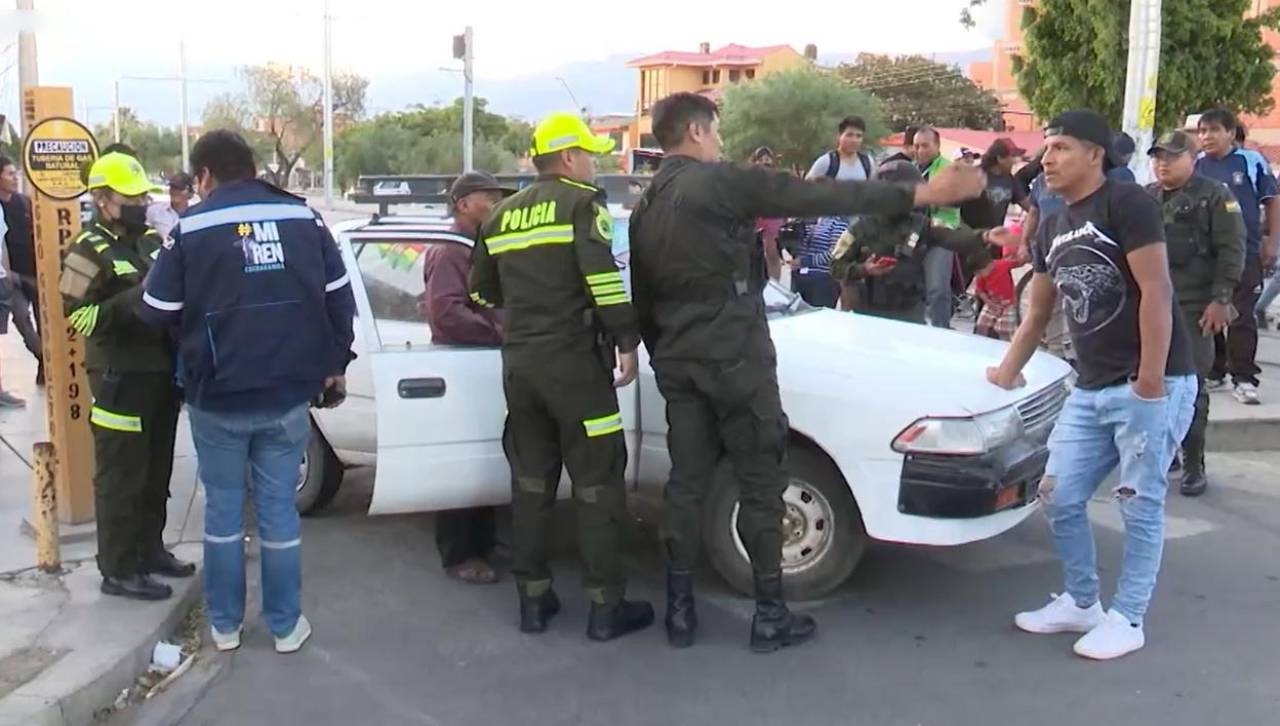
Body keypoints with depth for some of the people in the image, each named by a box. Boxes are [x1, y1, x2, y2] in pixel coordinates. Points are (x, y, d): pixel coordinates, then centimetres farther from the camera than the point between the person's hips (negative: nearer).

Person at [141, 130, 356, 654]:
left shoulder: (192, 228, -5)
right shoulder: (303, 218, 2)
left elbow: (157, 312, -5)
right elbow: (339, 298, 2)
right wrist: (334, 365, 13)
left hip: (217, 398, -1)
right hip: (288, 395, 2)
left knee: (223, 507, 13)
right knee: (279, 508, 11)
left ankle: (225, 625, 23)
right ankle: (286, 626, 19)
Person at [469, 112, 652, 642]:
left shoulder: (503, 215, 15)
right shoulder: (582, 202, -6)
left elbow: (483, 290, 20)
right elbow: (603, 278, -19)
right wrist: (626, 340, -14)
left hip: (519, 364, 7)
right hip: (574, 362, -7)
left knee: (531, 482, 14)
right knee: (598, 485, 1)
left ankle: (533, 599, 19)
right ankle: (606, 607, 5)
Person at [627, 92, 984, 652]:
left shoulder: (645, 207, 12)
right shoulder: (719, 182, -10)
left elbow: (643, 298, 16)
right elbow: (819, 198, -16)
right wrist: (920, 194, -15)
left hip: (677, 363, 7)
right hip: (734, 358, -7)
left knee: (686, 485, 11)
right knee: (761, 486, 3)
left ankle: (679, 611, 15)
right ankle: (770, 615, 10)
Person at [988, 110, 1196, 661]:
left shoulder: (1127, 204, -10)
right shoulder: (1051, 229, 14)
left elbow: (1156, 294, -16)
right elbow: (1037, 315, 22)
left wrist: (1150, 382, -20)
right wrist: (1006, 374, 19)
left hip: (1152, 386, -8)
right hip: (1090, 388, 8)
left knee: (1139, 505, 1)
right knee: (1059, 496, 8)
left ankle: (1127, 620, 13)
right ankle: (1081, 603, 25)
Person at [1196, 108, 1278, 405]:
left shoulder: (1252, 162, -4)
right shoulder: (1195, 167, 5)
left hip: (1245, 254, -3)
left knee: (1242, 318, -2)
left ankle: (1243, 379, 4)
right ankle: (1212, 373, 22)